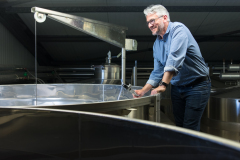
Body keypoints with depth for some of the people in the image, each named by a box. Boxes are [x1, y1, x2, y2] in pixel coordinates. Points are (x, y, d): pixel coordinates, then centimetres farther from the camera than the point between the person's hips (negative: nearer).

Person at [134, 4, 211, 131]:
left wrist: (163, 85, -35)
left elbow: (175, 59, -29)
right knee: (179, 126, 11)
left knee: (190, 128, -8)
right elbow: (157, 72, 10)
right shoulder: (157, 44, 8)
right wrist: (143, 91, 1)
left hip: (197, 85, -7)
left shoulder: (178, 29, -14)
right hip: (177, 87, 7)